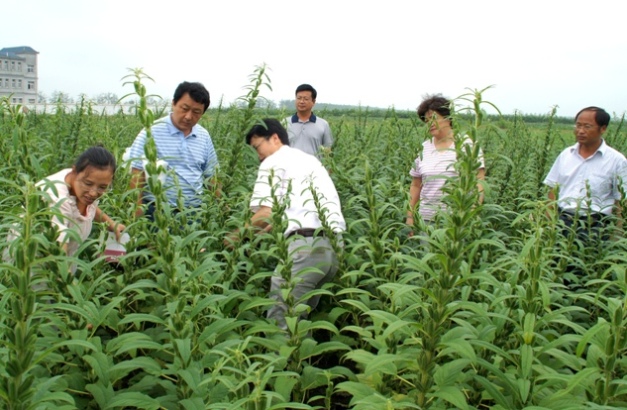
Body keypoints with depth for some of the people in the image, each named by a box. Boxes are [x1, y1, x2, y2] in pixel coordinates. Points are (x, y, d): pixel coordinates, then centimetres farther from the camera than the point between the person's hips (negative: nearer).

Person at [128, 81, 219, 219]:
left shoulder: (204, 136, 7)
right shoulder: (152, 132, -8)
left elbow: (210, 175, 14)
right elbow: (137, 175, -8)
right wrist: (138, 215, -14)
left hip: (195, 211, 4)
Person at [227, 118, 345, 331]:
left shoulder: (274, 162, 5)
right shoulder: (310, 160, 29)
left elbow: (266, 213, -7)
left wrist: (240, 234, 8)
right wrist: (263, 232, 31)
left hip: (306, 245, -8)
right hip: (334, 244, 9)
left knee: (280, 319, -2)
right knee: (300, 316, 18)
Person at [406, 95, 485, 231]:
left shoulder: (467, 144, -2)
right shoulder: (423, 148, 9)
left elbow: (478, 183, -6)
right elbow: (416, 186, 15)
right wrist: (410, 217, 11)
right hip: (427, 218, 4)